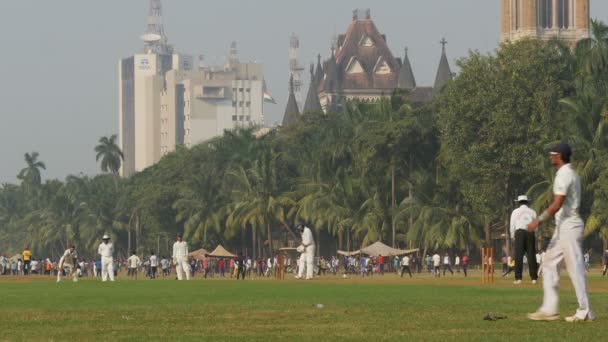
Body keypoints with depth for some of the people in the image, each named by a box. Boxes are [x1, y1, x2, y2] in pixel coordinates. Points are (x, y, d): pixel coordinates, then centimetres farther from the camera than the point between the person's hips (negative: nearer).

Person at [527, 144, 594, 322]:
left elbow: (558, 204, -24)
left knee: (575, 268, -7)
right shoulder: (571, 174, 17)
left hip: (568, 226, -11)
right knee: (549, 263, 10)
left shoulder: (564, 175, -14)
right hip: (563, 227, 11)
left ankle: (585, 311, -4)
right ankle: (549, 309, 8)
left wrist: (539, 220, -21)